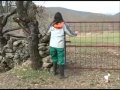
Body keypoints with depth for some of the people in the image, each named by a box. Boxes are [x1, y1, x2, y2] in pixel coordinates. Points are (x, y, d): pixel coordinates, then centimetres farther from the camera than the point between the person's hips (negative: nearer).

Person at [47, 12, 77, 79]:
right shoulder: (64, 25, -4)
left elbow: (48, 32, 20)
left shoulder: (52, 25, 3)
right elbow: (70, 33, 2)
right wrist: (75, 34, 22)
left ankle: (55, 72, 32)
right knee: (61, 60, 5)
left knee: (54, 59, 20)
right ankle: (62, 75, 6)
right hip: (60, 46, -2)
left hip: (52, 45, 2)